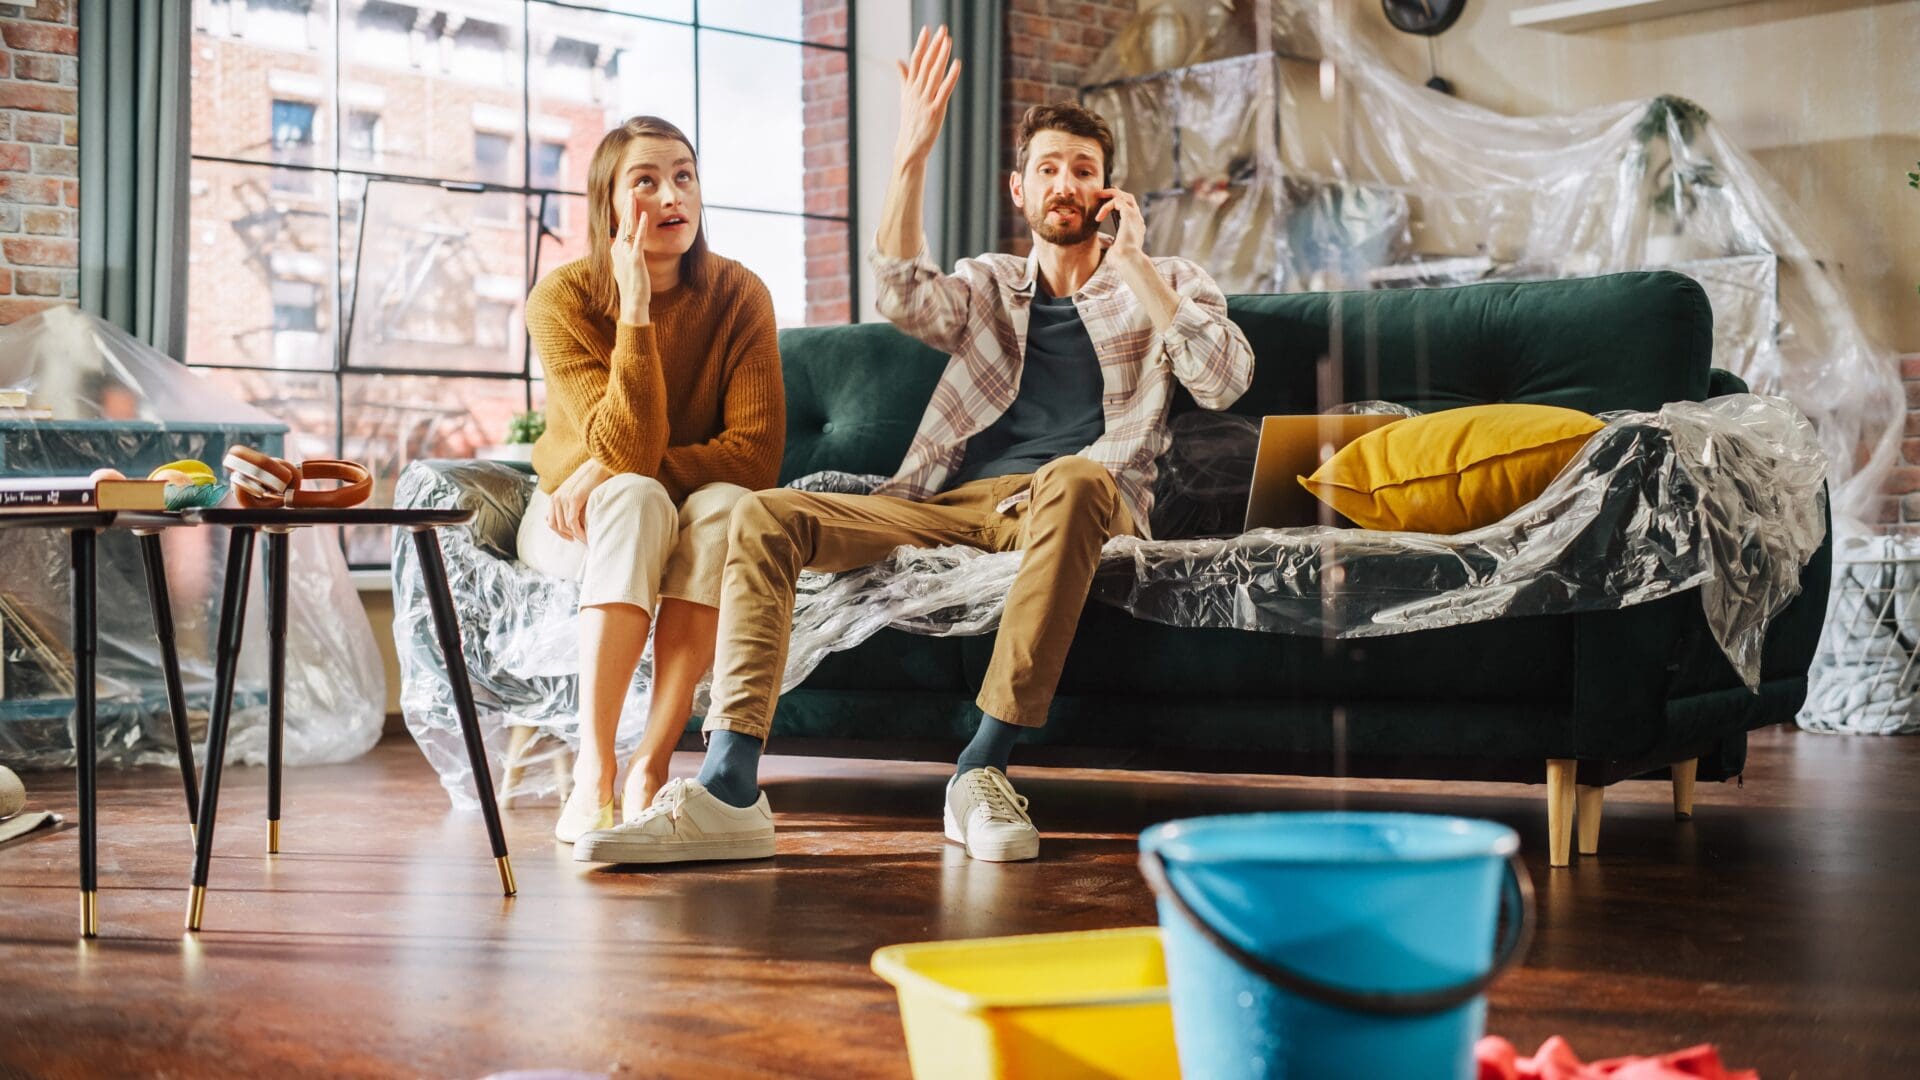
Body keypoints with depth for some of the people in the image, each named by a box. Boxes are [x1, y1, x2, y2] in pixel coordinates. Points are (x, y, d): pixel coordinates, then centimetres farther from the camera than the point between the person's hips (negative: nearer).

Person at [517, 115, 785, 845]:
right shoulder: (562, 300, -16)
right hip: (580, 524, -1)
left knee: (726, 504, -32)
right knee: (637, 499, -35)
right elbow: (627, 452, -26)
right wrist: (635, 309, -34)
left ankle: (650, 768, -34)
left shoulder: (738, 294, -12)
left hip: (698, 528, 2)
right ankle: (594, 773, -39)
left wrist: (610, 473, -27)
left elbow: (757, 453, -20)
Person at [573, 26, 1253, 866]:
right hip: (953, 503, 4)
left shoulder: (1165, 283, 16)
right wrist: (914, 151, -10)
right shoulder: (988, 285, 22)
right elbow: (903, 298, -2)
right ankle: (729, 790, -31)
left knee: (1074, 477, -41)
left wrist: (1132, 264, -3)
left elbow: (1224, 383, -3)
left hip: (1080, 499, -3)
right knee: (765, 516, -17)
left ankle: (982, 769, -38)